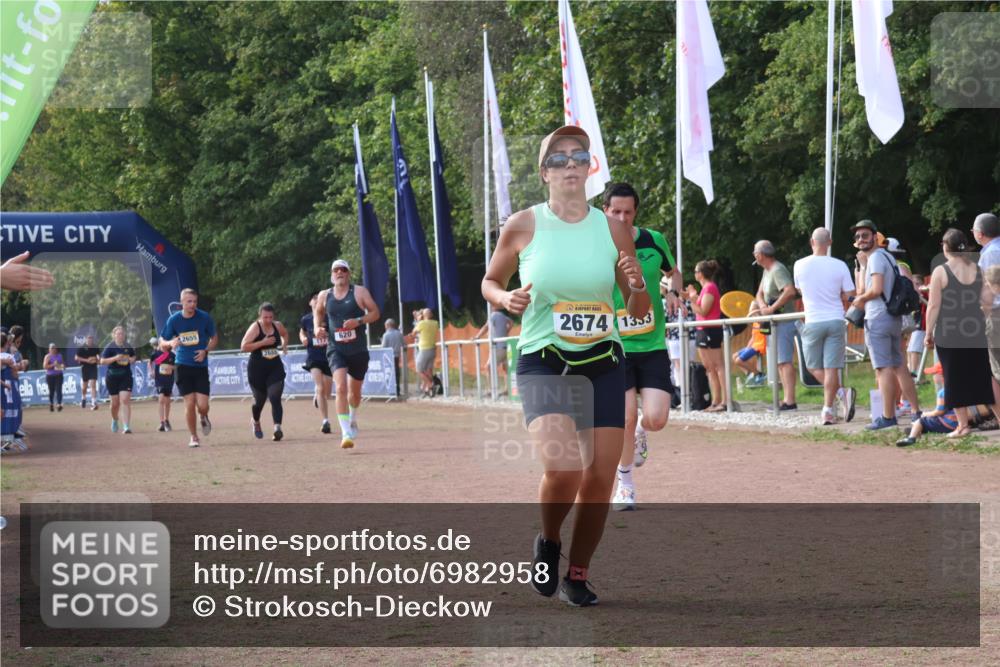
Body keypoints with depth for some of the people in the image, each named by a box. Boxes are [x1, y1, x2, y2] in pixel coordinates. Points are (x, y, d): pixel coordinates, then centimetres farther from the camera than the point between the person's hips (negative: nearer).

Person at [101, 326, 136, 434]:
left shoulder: (129, 347, 6)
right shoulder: (110, 347, -4)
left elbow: (133, 357, 23)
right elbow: (102, 361, -10)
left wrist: (132, 359, -1)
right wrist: (115, 358, -21)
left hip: (126, 377, 1)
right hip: (112, 377, -1)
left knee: (125, 400, -14)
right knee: (115, 403, 7)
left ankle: (126, 426, -18)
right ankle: (114, 420, 38)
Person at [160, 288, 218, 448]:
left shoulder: (205, 318, -6)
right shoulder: (173, 320, -4)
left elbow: (214, 338, 7)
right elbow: (162, 343, 4)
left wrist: (206, 351, -11)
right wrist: (170, 343, -19)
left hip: (201, 367, 0)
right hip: (183, 367, 0)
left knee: (202, 405, -9)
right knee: (189, 403, -6)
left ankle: (204, 418, 27)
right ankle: (193, 437, 12)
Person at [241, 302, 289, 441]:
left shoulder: (278, 326, 3)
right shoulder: (255, 328, -11)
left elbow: (285, 334, 28)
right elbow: (243, 347, -20)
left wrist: (284, 345, 9)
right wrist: (263, 342, -24)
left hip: (275, 368, 2)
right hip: (257, 369, -2)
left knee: (275, 398, -15)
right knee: (260, 400, 11)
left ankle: (277, 428, -25)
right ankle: (255, 422, 42)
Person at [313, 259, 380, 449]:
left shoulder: (359, 292, -2)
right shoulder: (324, 296, 4)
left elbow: (375, 313, -1)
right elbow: (318, 312, 23)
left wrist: (358, 321, -17)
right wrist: (318, 327, 4)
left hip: (358, 349, 1)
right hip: (335, 349, -1)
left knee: (355, 390, 16)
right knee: (341, 387, -21)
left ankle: (353, 419, 48)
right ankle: (346, 433, -25)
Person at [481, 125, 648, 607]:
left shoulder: (612, 230, 3)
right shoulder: (523, 226, -3)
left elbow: (639, 311, 10)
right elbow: (490, 282, 11)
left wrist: (637, 287, -13)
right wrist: (507, 300, -11)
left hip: (603, 364, 3)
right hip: (542, 363, -3)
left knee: (600, 480, 0)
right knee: (563, 468, -22)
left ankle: (577, 576, 22)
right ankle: (547, 543, 10)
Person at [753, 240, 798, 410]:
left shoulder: (778, 270, -16)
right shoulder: (767, 270, 15)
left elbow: (790, 291, -30)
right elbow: (760, 293, 18)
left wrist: (772, 308, -25)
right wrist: (762, 306, -5)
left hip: (785, 321, -10)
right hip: (776, 321, 10)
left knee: (785, 361, -14)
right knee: (780, 362, 11)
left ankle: (790, 400, -18)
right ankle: (786, 399, 14)